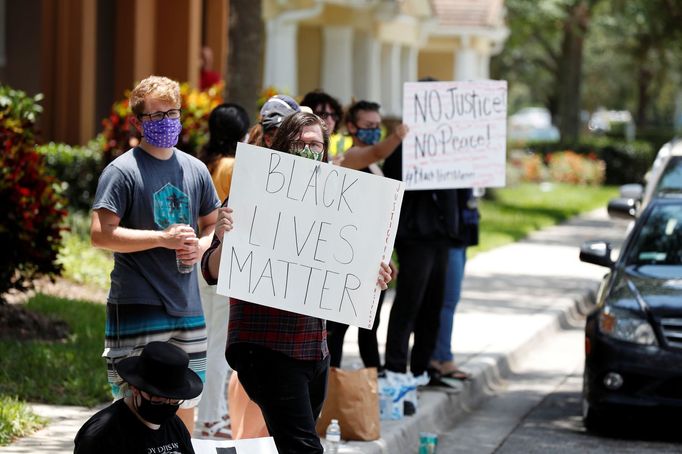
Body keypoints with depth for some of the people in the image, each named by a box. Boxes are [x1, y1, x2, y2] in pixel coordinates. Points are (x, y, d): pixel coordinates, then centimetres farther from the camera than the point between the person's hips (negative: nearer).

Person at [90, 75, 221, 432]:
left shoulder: (195, 169, 12)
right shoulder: (123, 171, -6)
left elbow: (213, 225, 23)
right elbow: (100, 234, -14)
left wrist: (201, 246, 0)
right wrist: (164, 238, -17)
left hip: (188, 308, 6)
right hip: (137, 309, -6)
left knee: (185, 405, 11)